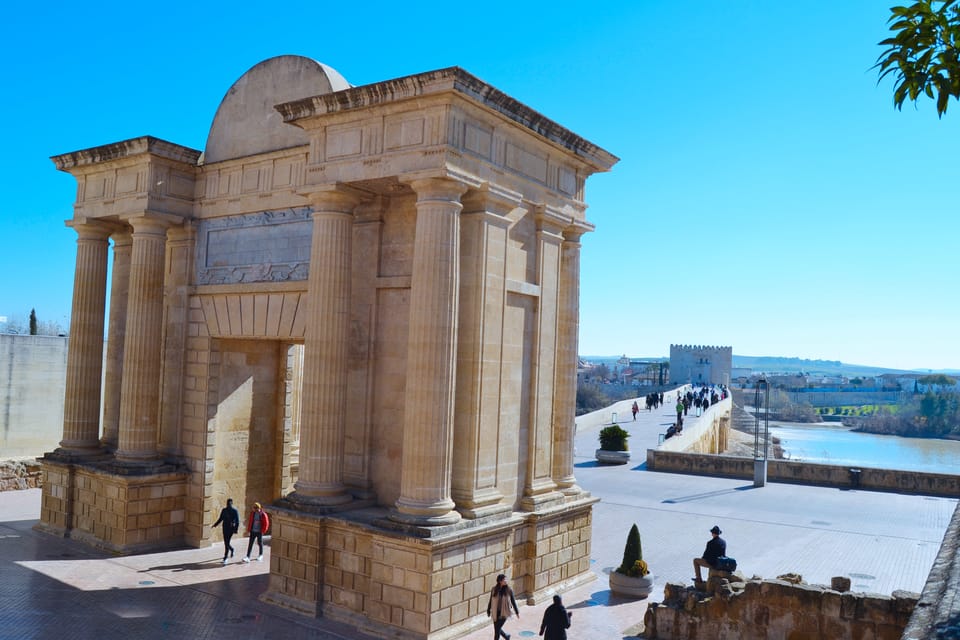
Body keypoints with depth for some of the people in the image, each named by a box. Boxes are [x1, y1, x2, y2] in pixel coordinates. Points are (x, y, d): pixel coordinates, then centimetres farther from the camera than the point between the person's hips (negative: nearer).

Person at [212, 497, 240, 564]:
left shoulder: (235, 511, -6)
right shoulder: (224, 510, 8)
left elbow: (237, 521, -9)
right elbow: (220, 519, 18)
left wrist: (236, 529, -18)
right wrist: (215, 524, 5)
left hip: (231, 529, -5)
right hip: (225, 528, 5)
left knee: (227, 543, -10)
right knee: (226, 543, 9)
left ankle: (225, 558, -4)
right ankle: (231, 549, 41)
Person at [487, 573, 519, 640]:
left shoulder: (509, 590, -8)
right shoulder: (494, 589, -5)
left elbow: (513, 601, 1)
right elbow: (491, 601, 4)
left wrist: (517, 612, 5)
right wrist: (488, 611, 9)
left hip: (504, 613, -3)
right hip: (496, 612, 3)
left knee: (497, 629, -6)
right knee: (497, 629, 12)